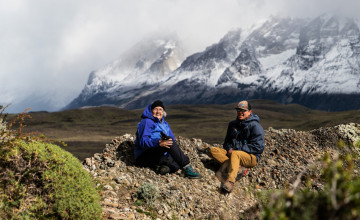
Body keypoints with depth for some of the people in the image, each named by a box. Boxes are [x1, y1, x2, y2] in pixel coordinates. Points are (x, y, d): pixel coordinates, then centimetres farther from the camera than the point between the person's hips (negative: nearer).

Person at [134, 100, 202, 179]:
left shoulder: (165, 124, 21)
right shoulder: (146, 122, -3)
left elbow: (172, 139, 14)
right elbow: (143, 142, -17)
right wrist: (159, 143, -33)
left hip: (160, 157, 7)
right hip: (144, 157, -7)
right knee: (170, 141, -32)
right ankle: (187, 168, -36)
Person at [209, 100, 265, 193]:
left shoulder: (255, 126, -6)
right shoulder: (233, 124, 15)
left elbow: (257, 147, -13)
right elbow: (227, 141, 22)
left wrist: (237, 149, -16)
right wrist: (229, 148, -4)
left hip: (251, 157, -7)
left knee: (235, 154, -39)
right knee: (213, 150, -15)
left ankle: (230, 181, -56)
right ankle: (237, 166, -30)